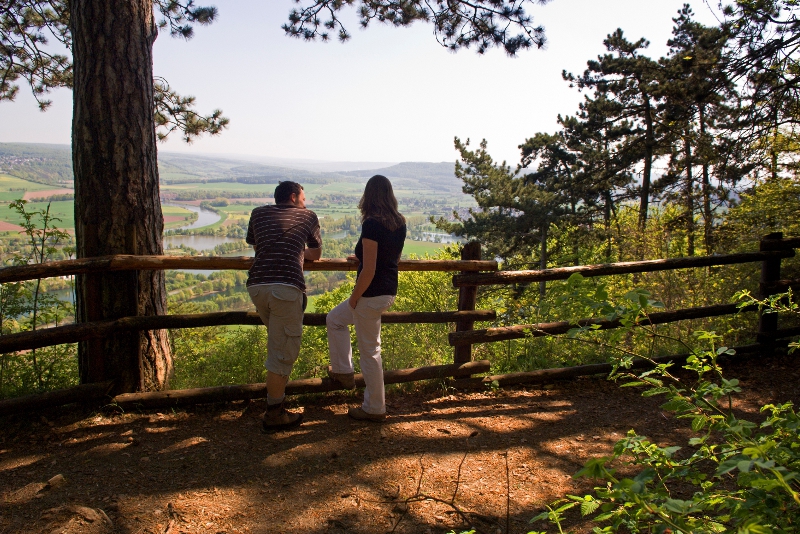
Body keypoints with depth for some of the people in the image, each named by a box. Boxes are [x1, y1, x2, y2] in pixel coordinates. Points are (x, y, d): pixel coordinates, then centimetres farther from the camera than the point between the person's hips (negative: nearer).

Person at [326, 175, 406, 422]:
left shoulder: (372, 224, -21)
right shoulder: (400, 223, 3)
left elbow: (369, 271, -23)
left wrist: (354, 298, -10)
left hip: (372, 295, -8)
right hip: (390, 292, 9)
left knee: (370, 350, 7)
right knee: (335, 319, 26)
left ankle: (375, 408, 21)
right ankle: (343, 371, 31)